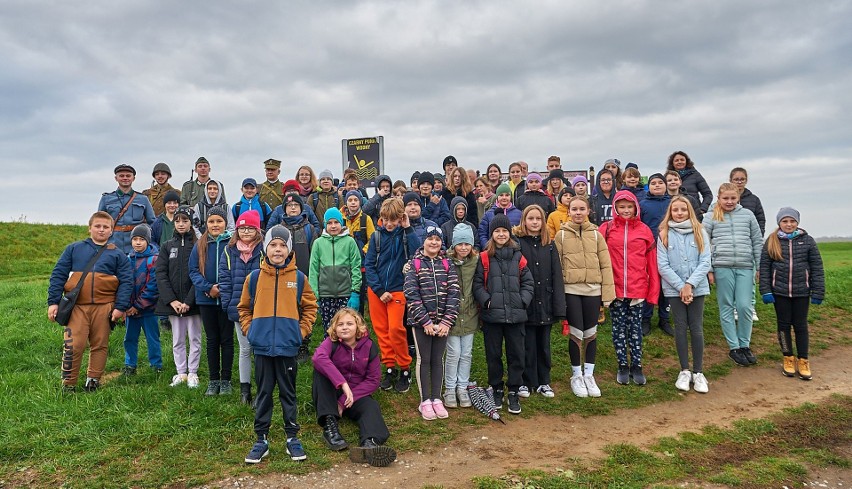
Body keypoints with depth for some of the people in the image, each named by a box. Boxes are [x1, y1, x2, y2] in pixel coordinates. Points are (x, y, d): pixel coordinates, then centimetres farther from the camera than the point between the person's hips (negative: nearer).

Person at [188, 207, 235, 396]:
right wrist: (208, 288, -13)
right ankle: (213, 380, 21)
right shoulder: (200, 245, 4)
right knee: (212, 340, 12)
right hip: (206, 300, 3)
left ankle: (225, 380, 17)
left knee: (226, 339, 7)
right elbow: (193, 271, 2)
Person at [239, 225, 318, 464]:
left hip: (288, 346, 0)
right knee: (263, 394, 11)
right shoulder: (254, 277, 0)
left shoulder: (298, 278, -1)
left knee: (288, 393, 11)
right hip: (262, 346, 1)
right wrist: (249, 330, 1)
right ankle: (261, 440, 22)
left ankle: (292, 438, 23)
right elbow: (244, 308, 12)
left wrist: (301, 331, -2)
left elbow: (309, 308, 8)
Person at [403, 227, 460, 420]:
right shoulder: (414, 264, -3)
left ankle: (436, 399, 21)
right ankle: (425, 401, 17)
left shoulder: (447, 264, 4)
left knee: (438, 359, 10)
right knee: (424, 359, 6)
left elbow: (453, 293, -1)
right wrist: (426, 321, -15)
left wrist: (447, 321, -11)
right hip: (421, 321, -2)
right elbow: (411, 295, -10)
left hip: (443, 322, 2)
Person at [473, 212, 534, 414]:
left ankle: (514, 392, 20)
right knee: (493, 354, 9)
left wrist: (523, 301, -4)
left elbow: (528, 282, 8)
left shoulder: (518, 256, 7)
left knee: (516, 354, 7)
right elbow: (477, 284, -2)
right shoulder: (484, 257, -1)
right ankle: (496, 389, 26)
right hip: (492, 315, -2)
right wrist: (486, 300, -14)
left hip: (516, 315, 2)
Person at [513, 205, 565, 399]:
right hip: (525, 303, -3)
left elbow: (556, 275, 4)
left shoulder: (549, 244, 8)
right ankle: (526, 382, 19)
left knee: (544, 344, 13)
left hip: (545, 303, 4)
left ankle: (543, 382, 25)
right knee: (527, 345, 5)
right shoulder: (517, 243, -4)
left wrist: (559, 306, -2)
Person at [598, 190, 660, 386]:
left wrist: (653, 291, 0)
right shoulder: (606, 229, -1)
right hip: (615, 288, 0)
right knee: (619, 327, 9)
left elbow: (652, 263, 2)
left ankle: (636, 366, 21)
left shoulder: (644, 230, 2)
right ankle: (622, 366, 21)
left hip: (637, 288, 0)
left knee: (635, 326, 10)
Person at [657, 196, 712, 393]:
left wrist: (690, 285, -14)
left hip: (697, 288, 0)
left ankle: (698, 372, 12)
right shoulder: (664, 235, 0)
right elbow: (662, 266, -5)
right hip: (674, 289, 0)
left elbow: (705, 262, -4)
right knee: (681, 328, 5)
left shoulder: (700, 232, 1)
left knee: (696, 329, 2)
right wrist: (681, 286, -11)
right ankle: (684, 371, 15)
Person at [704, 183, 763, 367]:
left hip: (745, 267, 1)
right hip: (722, 267, -1)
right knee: (727, 307, 4)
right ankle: (733, 347, 14)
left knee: (745, 307, 0)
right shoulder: (712, 217, 5)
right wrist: (708, 270, -2)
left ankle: (745, 345, 17)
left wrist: (760, 267, 8)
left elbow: (758, 242, 12)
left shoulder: (747, 215, 10)